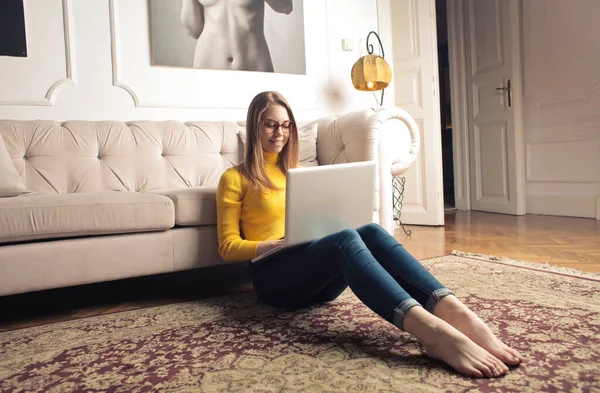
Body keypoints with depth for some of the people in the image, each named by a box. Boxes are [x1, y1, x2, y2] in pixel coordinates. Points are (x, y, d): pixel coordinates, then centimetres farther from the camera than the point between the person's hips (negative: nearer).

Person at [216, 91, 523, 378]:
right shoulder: (234, 179, 7)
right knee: (345, 239, -35)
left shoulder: (295, 171, 24)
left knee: (371, 232, -28)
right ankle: (433, 331, -56)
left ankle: (457, 315, -47)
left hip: (318, 278, 5)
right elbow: (228, 247, 1)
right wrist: (276, 244, -16)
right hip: (274, 275, -4)